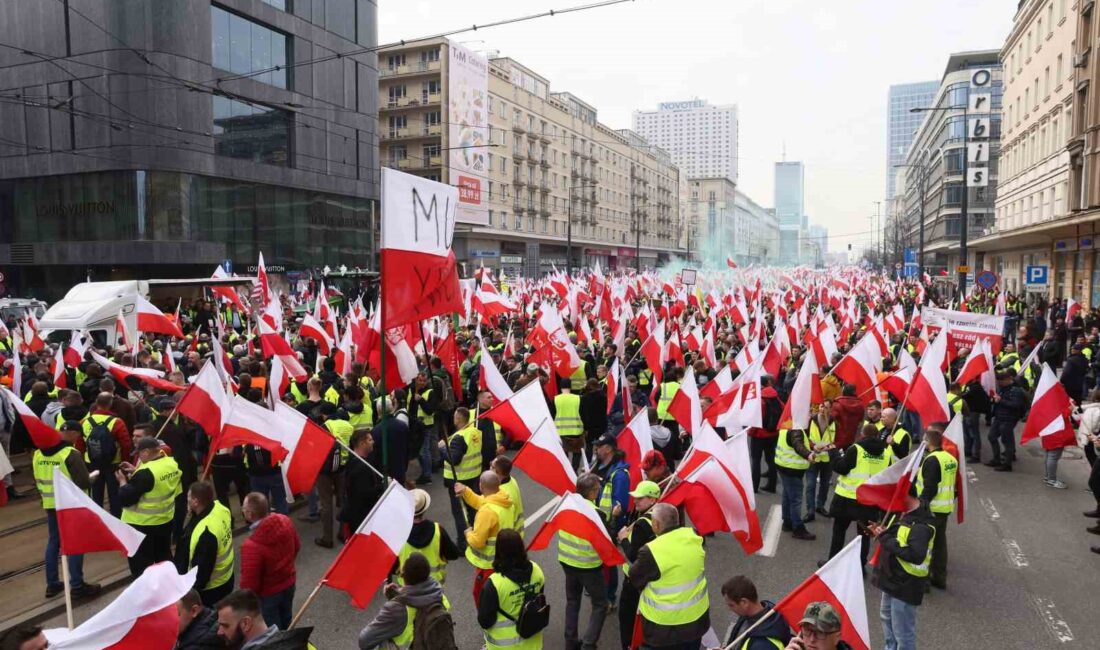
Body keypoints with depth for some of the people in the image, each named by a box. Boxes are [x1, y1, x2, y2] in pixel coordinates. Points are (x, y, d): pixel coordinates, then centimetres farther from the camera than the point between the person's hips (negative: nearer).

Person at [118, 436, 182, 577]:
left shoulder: (146, 472, -27)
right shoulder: (172, 463, -3)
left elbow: (125, 499, -23)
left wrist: (123, 481, -8)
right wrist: (136, 472, 7)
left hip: (143, 525, -8)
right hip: (166, 520, 8)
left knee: (141, 565, 8)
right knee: (164, 557, 23)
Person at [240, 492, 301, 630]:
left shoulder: (252, 545, -37)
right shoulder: (285, 521, -18)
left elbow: (249, 583, -25)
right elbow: (297, 546, 2)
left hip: (268, 593, -6)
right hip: (289, 583, 6)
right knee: (286, 624, 29)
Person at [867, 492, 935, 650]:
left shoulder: (920, 525, -26)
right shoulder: (905, 514, 4)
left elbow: (916, 555, -35)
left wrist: (886, 539, -29)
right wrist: (883, 533, -3)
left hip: (905, 586, -10)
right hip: (892, 580, 10)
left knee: (903, 632, 3)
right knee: (886, 616, 29)